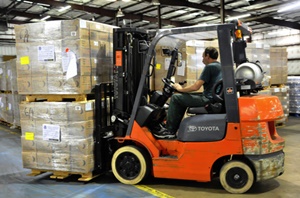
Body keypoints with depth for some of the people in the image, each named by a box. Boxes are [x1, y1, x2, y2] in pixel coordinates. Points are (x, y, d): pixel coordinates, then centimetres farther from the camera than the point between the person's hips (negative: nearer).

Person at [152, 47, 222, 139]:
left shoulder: (209, 67, -13)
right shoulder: (219, 66, 17)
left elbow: (196, 87, -18)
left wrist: (180, 89, 0)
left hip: (208, 99, -10)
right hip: (215, 98, 10)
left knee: (175, 98, -3)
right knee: (182, 98, 22)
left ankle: (170, 131, 3)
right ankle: (171, 126, 23)